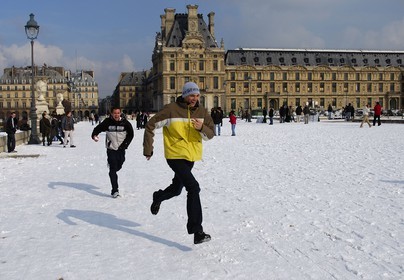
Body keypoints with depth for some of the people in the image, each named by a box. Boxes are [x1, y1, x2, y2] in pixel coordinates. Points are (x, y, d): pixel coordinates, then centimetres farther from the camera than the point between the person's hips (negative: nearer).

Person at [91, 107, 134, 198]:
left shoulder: (125, 123, -5)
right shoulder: (107, 122, -8)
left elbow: (131, 134, 6)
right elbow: (98, 128, 1)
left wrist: (125, 144, -4)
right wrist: (94, 135, -19)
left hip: (121, 150, 2)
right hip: (111, 149, -2)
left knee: (118, 167, 16)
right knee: (113, 169, -10)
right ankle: (115, 190, -10)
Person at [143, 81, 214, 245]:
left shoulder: (202, 112, 1)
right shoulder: (171, 110, -13)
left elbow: (210, 134, 1)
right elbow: (151, 126, -6)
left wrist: (202, 128, -22)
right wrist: (148, 149, -4)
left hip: (191, 157, 6)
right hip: (175, 156, -6)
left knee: (176, 189, 23)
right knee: (193, 188, -20)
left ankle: (158, 197, 57)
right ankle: (196, 231, -18)